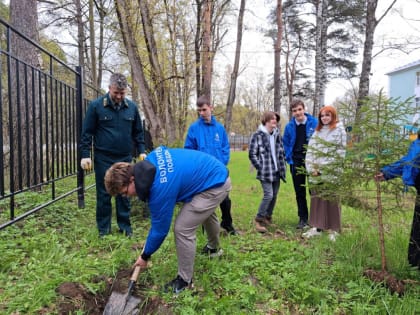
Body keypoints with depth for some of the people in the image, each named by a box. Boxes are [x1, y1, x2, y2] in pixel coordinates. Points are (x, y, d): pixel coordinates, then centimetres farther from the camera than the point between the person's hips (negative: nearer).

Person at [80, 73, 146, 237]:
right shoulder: (96, 106, -6)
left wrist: (141, 151, 4)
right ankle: (103, 228, 19)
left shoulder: (132, 107, 3)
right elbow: (87, 132, -3)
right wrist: (85, 154, -8)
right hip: (103, 158, -2)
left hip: (125, 158, 2)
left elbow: (138, 132, 11)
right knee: (103, 194, 6)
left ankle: (125, 226, 21)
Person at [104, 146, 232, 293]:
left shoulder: (160, 188, -30)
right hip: (218, 174, 10)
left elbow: (160, 229, -17)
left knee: (182, 229, -10)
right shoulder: (150, 160, -7)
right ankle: (213, 248, 63)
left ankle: (185, 280, 10)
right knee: (205, 213, 35)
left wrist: (145, 256, -1)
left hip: (215, 186, -10)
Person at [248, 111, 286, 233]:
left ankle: (268, 218, 25)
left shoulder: (277, 135, 11)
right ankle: (259, 219, 2)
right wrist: (260, 168, -7)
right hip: (265, 172, -6)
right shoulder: (257, 135, -8)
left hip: (277, 172, 6)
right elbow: (252, 154, -7)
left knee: (274, 196, 9)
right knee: (268, 195, -13)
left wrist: (282, 168, 10)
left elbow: (281, 152, 18)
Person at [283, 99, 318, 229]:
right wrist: (290, 158, 3)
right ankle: (303, 218, 21)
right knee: (299, 192, 9)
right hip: (296, 163, 3)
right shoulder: (289, 126, 2)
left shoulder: (314, 123, -6)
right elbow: (286, 144, 12)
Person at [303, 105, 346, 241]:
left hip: (331, 172, -5)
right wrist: (311, 168, -2)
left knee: (332, 200, -1)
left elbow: (340, 152, -7)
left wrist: (325, 168, -10)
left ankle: (334, 230, 8)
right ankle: (316, 227, 15)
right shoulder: (317, 131, 16)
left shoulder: (339, 130, 0)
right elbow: (310, 150, 10)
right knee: (316, 199, 7)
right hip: (316, 172, 5)